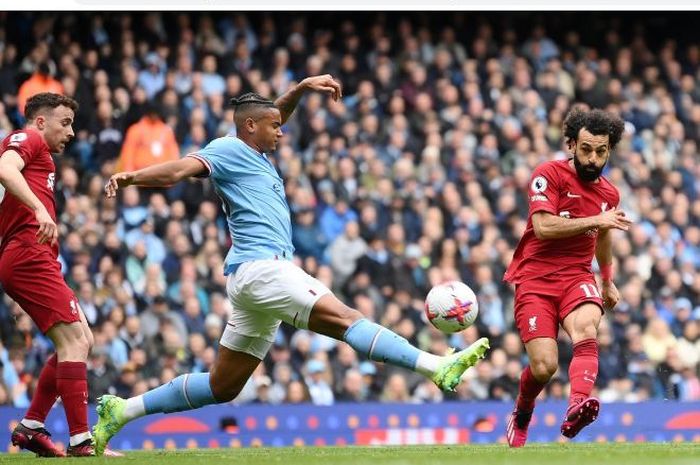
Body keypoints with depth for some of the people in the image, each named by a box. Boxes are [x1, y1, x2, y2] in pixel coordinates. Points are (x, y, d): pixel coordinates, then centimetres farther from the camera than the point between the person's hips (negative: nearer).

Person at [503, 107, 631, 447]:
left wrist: (608, 282, 43)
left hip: (577, 276, 3)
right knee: (544, 366, -14)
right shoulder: (549, 174, -6)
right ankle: (521, 417, 21)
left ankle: (577, 407, -56)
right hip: (536, 278, -3)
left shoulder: (609, 193, 13)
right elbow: (543, 226, -20)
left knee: (586, 329, -32)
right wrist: (596, 219, -22)